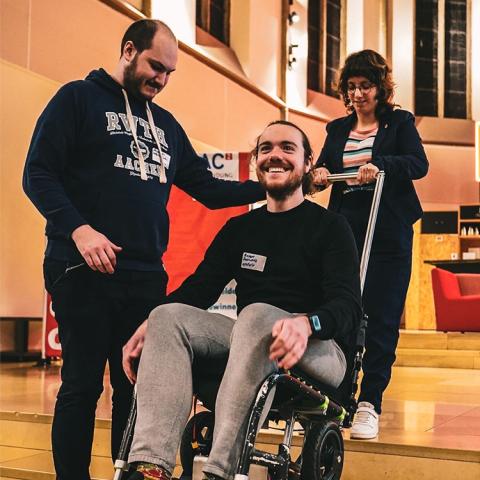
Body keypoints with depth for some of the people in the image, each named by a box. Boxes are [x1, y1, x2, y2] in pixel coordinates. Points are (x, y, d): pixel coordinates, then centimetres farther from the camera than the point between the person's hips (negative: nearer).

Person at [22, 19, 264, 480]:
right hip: (84, 270, -5)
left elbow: (206, 188, 21)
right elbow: (38, 173, -5)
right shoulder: (78, 98, 4)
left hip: (146, 276, 5)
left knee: (137, 386, 6)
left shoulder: (165, 123, 22)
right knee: (82, 385, -2)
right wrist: (78, 228, -19)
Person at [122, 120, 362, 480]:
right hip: (252, 339, 5)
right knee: (169, 317, -19)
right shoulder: (239, 228, 18)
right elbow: (199, 287, 11)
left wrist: (306, 323, -35)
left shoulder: (331, 227, 2)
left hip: (317, 350, -5)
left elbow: (349, 308, -11)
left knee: (257, 315, -35)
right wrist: (149, 326, -9)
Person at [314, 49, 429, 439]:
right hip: (345, 231, 3)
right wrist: (319, 172, -16)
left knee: (381, 318, -5)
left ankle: (370, 405, -2)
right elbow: (323, 166, 9)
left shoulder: (399, 122, 6)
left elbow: (419, 163, -9)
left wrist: (380, 165, -28)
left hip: (388, 235, -3)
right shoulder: (338, 129, 17)